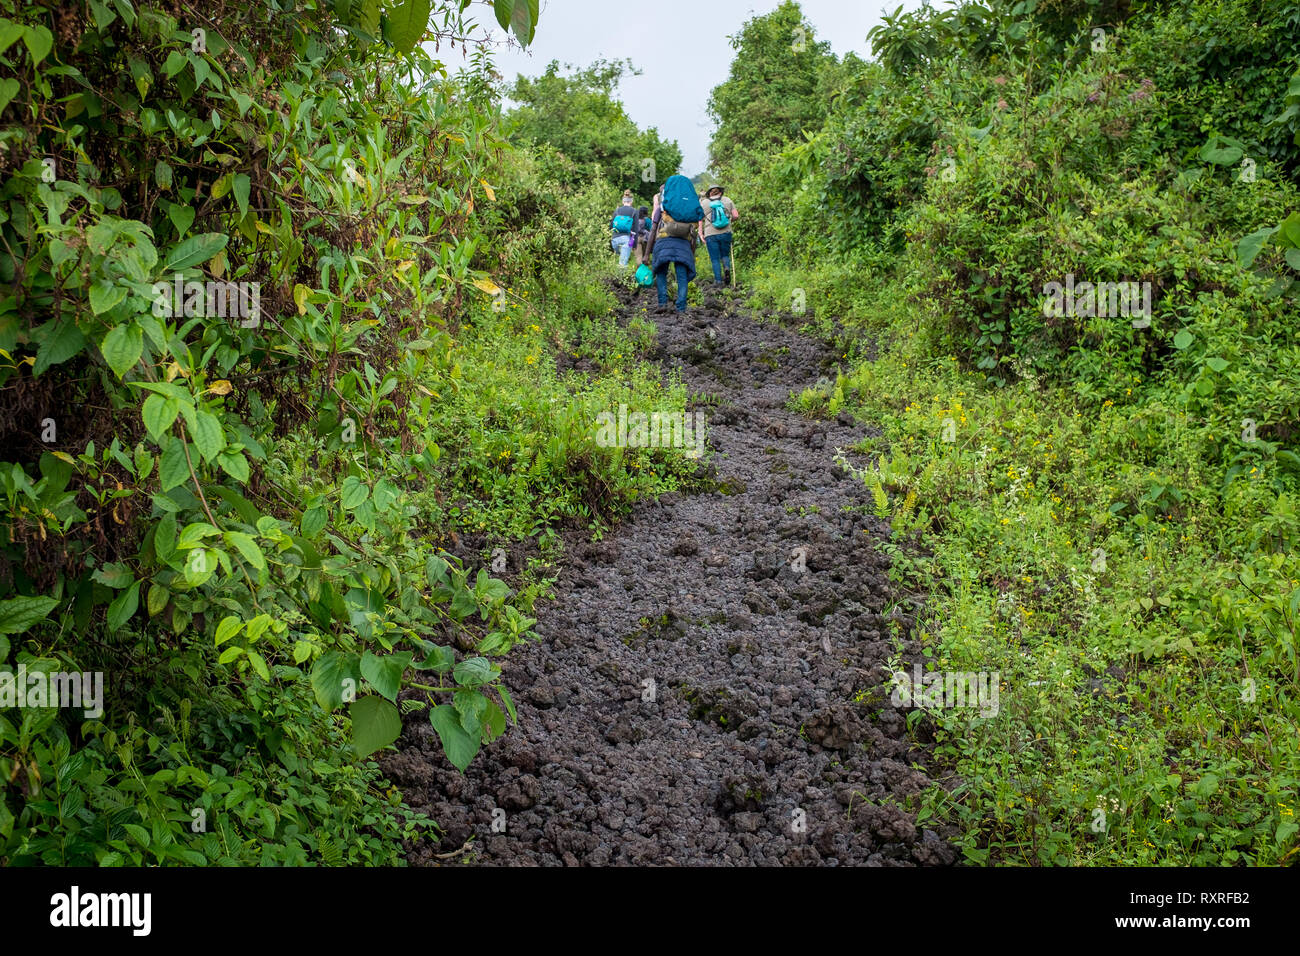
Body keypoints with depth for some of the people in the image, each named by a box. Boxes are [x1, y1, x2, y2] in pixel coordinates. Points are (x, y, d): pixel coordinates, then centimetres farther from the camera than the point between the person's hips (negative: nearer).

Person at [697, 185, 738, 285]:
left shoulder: (703, 203, 6)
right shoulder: (727, 200, 8)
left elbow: (700, 220, 1)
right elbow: (736, 216, 4)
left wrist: (700, 234, 2)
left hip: (711, 235, -1)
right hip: (726, 233, 1)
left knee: (715, 259, 5)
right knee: (725, 254, 17)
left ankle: (718, 280, -2)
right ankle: (727, 268, -12)